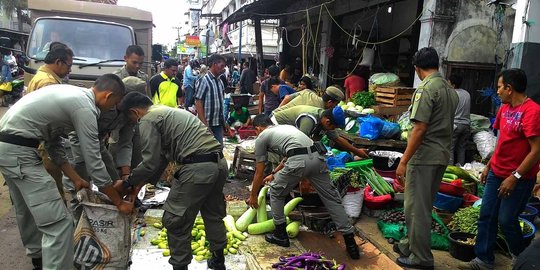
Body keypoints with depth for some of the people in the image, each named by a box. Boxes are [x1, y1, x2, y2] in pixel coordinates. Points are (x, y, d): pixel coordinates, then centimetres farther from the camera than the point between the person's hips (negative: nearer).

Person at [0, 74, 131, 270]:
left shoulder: (71, 94, 14)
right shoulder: (85, 108, -15)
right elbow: (93, 162, -14)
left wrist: (76, 179, 18)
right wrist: (119, 202, -5)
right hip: (17, 150, -11)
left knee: (27, 210, 29)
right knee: (59, 222, -9)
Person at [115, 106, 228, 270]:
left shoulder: (147, 120, -2)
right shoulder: (163, 112, 27)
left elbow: (150, 163, -7)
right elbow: (161, 157, 28)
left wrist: (126, 184, 7)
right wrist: (141, 184, 29)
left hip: (197, 169, -10)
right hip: (220, 163, 10)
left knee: (176, 221, 7)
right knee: (213, 214, 24)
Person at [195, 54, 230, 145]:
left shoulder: (220, 82, 10)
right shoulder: (204, 80, -11)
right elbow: (198, 103, -14)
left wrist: (224, 122, 15)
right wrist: (204, 124, -18)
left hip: (219, 124, 7)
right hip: (208, 124, -7)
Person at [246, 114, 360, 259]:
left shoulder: (261, 138, 19)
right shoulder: (285, 127, 37)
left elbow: (259, 173, 22)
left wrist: (253, 196, 36)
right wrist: (274, 174, 60)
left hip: (298, 162, -6)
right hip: (317, 157, 6)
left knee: (276, 192, 20)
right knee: (332, 198, 12)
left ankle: (280, 235, 27)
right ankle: (350, 242, 12)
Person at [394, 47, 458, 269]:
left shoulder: (426, 88, -15)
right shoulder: (450, 90, 11)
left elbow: (420, 128, -21)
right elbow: (446, 125, 15)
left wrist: (404, 161, -18)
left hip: (424, 157, -9)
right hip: (442, 156, 9)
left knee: (417, 207, 2)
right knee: (423, 205, 18)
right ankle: (411, 245, 31)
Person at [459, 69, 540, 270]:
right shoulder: (504, 108, 7)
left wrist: (515, 177, -21)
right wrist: (489, 165, 16)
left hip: (518, 178, -8)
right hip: (496, 173, 8)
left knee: (506, 221, 3)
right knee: (486, 216, 9)